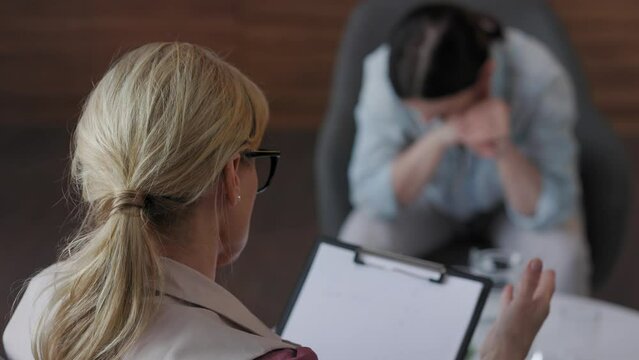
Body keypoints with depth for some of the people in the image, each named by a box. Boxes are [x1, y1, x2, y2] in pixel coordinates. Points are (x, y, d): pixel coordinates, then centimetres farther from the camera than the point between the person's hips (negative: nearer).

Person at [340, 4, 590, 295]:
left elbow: (546, 214, -28)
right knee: (358, 243, -26)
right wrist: (438, 139, -42)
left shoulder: (541, 80, -31)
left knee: (560, 256, -30)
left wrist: (504, 150, -45)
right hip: (427, 199, 1)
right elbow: (371, 197, -28)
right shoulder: (384, 72, -28)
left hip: (507, 203, -1)